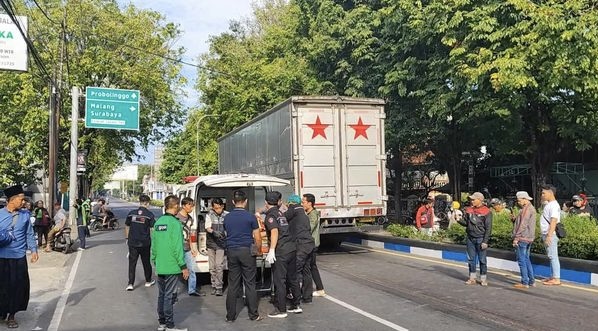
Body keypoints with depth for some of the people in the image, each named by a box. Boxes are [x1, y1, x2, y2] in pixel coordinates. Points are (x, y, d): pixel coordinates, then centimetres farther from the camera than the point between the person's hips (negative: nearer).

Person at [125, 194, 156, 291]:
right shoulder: (149, 214, -10)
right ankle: (148, 281, 27)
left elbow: (127, 227, 10)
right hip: (145, 243, -2)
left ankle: (130, 284, 0)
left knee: (132, 263, 6)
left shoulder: (131, 213, 1)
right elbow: (153, 229, -11)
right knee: (146, 262, 14)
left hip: (132, 242, 2)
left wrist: (127, 238, 21)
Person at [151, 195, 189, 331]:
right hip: (172, 267, -7)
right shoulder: (175, 223, -15)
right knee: (169, 296, -1)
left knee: (161, 295, 14)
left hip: (159, 267, 7)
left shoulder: (158, 222, 8)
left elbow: (153, 244, 13)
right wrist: (183, 266, -13)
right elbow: (177, 247, -18)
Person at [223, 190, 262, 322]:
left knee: (232, 285, 7)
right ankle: (253, 315, 8)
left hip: (231, 252, 3)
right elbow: (258, 239, -4)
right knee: (250, 284, 3)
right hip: (247, 252, -3)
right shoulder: (250, 217, -6)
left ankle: (230, 316, 10)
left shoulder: (227, 217, 6)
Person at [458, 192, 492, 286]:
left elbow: (488, 228, -9)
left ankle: (483, 279, 13)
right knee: (471, 259, 10)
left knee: (482, 260, 2)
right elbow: (465, 222, 10)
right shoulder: (469, 210, 6)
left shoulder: (486, 212, -8)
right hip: (470, 238, 5)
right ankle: (472, 278, 20)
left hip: (480, 239, -5)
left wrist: (485, 241, -13)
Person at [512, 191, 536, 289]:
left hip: (522, 238, -10)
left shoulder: (526, 209, -16)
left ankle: (525, 282, 0)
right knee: (526, 259, 16)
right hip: (528, 238, 10)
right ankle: (531, 281, 20)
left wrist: (516, 238, -17)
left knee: (522, 260, -4)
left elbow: (523, 225, -20)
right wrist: (515, 218, 6)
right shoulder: (531, 208, 16)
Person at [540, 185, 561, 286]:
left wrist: (549, 236, -25)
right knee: (551, 256, 13)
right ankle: (553, 277, 20)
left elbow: (553, 222, -22)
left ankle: (556, 279, -3)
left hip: (551, 235, -10)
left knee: (553, 256, -6)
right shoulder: (548, 205, 16)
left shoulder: (554, 205, -14)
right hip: (546, 234, 10)